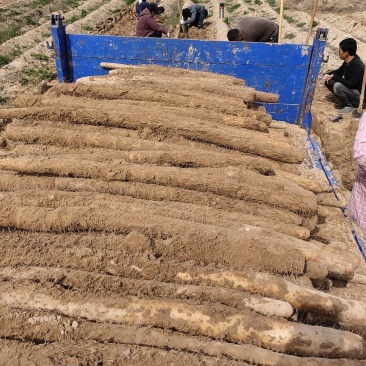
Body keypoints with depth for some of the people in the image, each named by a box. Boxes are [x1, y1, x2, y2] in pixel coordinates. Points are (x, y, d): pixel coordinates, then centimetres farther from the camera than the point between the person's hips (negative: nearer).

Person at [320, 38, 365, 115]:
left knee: (337, 86, -33)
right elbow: (339, 72, 15)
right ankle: (343, 101, 9)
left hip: (358, 95, -9)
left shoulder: (358, 65, -27)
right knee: (327, 81, 2)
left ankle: (349, 105, -11)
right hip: (349, 89, 9)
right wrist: (327, 74, -6)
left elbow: (351, 83, -29)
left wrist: (334, 77, -23)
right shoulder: (347, 61, -1)